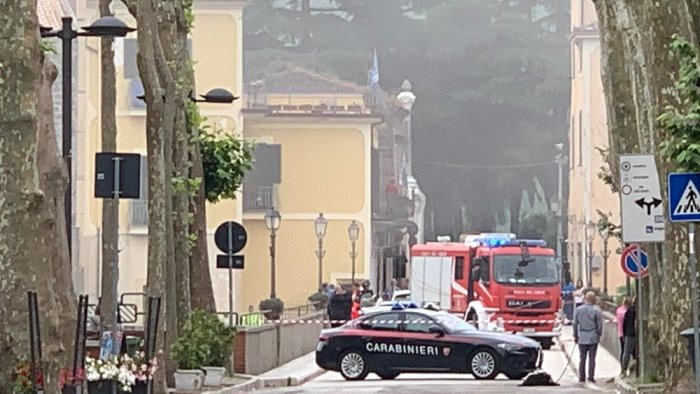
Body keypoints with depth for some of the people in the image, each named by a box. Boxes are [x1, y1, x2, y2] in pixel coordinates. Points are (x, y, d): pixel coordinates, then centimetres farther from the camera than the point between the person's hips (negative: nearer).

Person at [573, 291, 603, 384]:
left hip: (582, 338, 3)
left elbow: (575, 324, 5)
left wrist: (575, 335, 13)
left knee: (582, 358, 9)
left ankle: (581, 378, 9)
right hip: (593, 338, -3)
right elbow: (599, 325, -6)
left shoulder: (578, 310, 0)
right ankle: (591, 377, 2)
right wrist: (599, 335, 8)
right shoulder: (596, 310, -9)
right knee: (592, 358, 3)